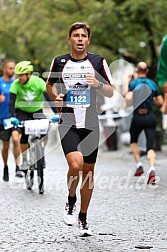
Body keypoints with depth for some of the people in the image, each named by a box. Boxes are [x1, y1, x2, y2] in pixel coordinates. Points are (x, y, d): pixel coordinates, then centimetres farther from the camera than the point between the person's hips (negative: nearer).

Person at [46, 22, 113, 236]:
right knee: (76, 165, -23)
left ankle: (83, 219, 22)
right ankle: (71, 201, 7)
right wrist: (56, 96, -2)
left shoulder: (98, 61, 3)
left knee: (88, 171, 7)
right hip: (68, 122, -2)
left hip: (90, 124, 2)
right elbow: (49, 85, 19)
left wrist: (98, 84, -15)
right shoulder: (59, 62, 3)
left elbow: (110, 92, 5)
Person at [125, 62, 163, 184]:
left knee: (133, 141, 24)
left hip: (138, 117, -1)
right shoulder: (153, 84, 6)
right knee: (151, 146, -2)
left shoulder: (133, 83, -4)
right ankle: (152, 169, -24)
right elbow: (160, 102, 8)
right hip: (150, 117, 2)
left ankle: (139, 165, 12)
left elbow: (129, 99, -19)